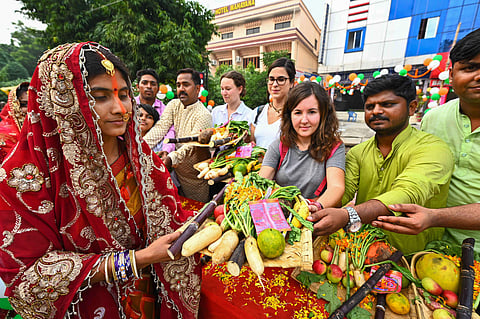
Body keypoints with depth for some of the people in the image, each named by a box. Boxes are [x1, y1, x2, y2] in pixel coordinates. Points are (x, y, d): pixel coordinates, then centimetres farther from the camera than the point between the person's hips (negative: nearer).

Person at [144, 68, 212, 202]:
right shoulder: (173, 105, 3)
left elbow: (192, 144, -29)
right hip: (177, 170, 5)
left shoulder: (203, 115, -17)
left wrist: (171, 158, -46)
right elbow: (160, 128, -9)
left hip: (195, 175, -4)